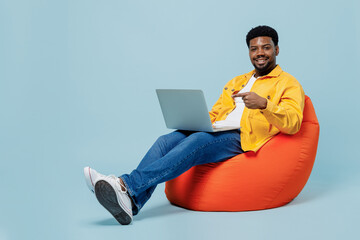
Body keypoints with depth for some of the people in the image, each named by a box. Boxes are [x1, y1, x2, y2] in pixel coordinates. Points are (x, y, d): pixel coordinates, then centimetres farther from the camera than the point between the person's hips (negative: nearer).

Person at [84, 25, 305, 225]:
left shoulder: (289, 84, 10)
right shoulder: (236, 82, 31)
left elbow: (293, 123, -7)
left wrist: (263, 103, -24)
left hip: (241, 139, -6)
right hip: (215, 132, 6)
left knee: (196, 141, -34)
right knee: (166, 140, -21)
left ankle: (127, 185, -45)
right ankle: (130, 204, -38)